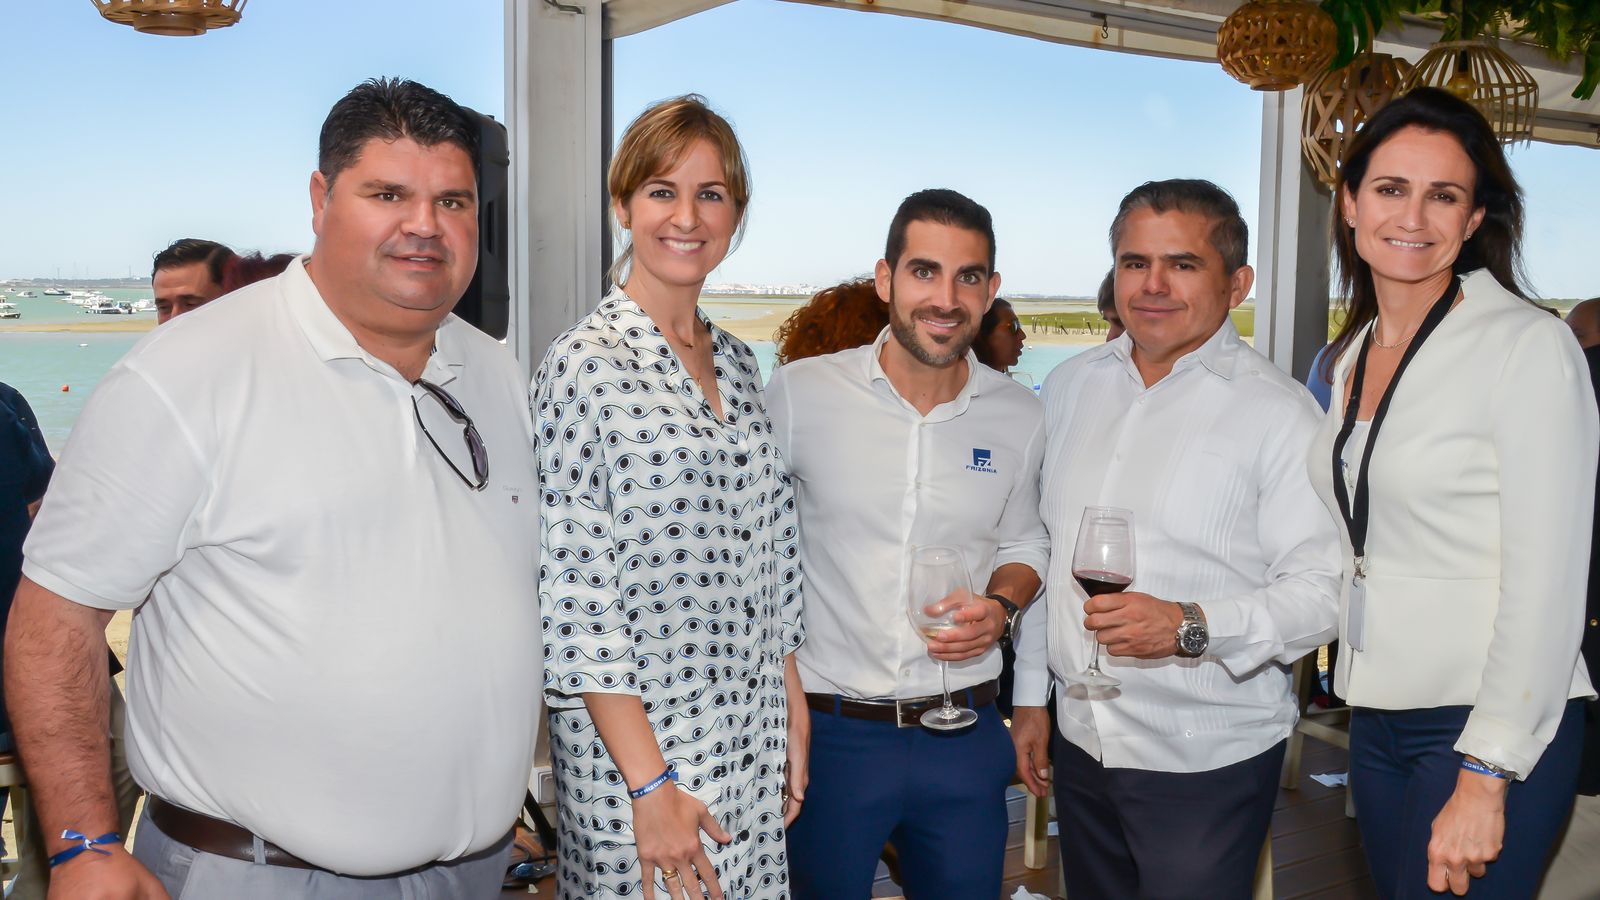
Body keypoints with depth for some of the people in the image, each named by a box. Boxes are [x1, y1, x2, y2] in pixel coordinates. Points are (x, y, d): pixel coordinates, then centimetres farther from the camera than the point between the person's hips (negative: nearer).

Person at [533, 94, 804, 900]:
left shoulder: (736, 363, 8)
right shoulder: (587, 364, -12)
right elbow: (574, 598, -15)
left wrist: (793, 716, 10)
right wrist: (649, 783, -16)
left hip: (753, 744, 6)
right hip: (636, 742, -6)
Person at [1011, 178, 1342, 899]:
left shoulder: (1278, 412, -11)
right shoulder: (1070, 386, 6)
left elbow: (1324, 588, -15)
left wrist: (1192, 627, -29)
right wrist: (1030, 693, 14)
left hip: (1208, 760, -5)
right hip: (1080, 741, 5)